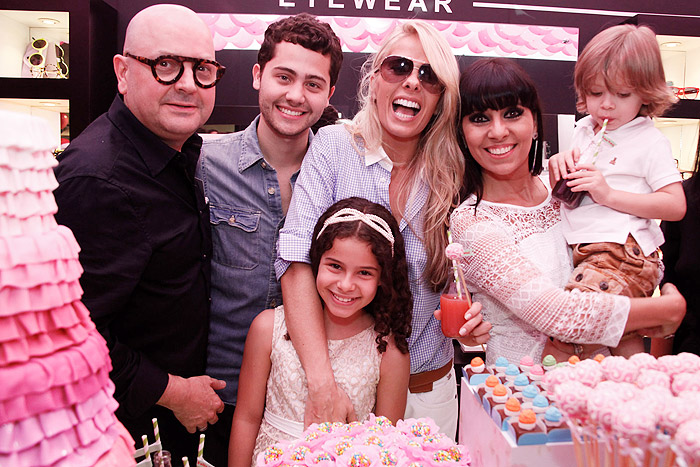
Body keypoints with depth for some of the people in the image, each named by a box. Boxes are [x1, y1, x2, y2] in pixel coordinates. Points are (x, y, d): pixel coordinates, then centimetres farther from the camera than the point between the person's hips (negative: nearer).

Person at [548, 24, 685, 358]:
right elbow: (562, 190, 25)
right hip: (574, 245, 7)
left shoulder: (650, 142, -2)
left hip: (621, 251, -7)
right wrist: (557, 165, 2)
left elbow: (676, 206, -11)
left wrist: (609, 194, -17)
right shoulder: (585, 129, 16)